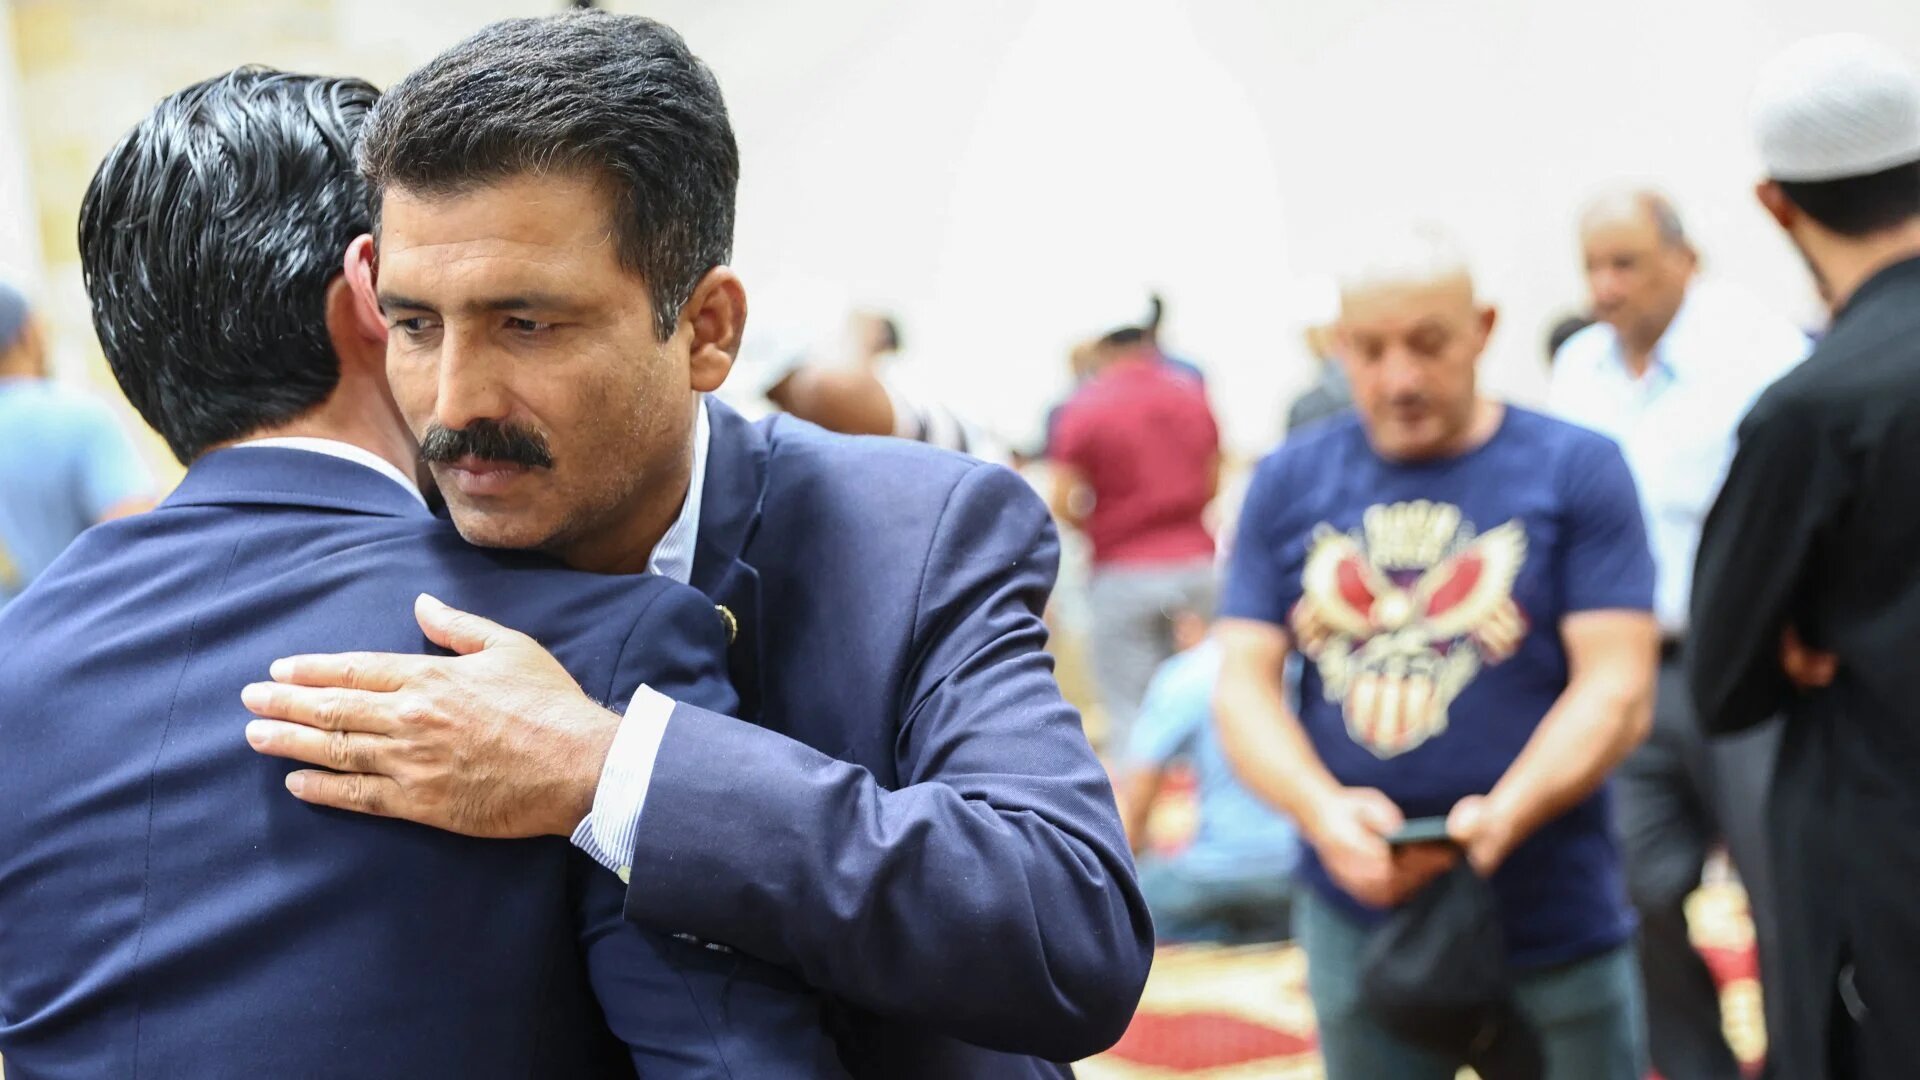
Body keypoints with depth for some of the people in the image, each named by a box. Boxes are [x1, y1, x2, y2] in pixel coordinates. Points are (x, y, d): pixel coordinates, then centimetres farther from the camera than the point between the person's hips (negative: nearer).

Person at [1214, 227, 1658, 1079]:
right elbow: (1242, 686, 1)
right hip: (1355, 915, 2)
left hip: (1553, 922, -2)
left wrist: (1504, 814, -24)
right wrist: (1323, 811, -18)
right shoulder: (1289, 482, 5)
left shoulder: (1576, 469, -2)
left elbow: (1617, 687, -8)